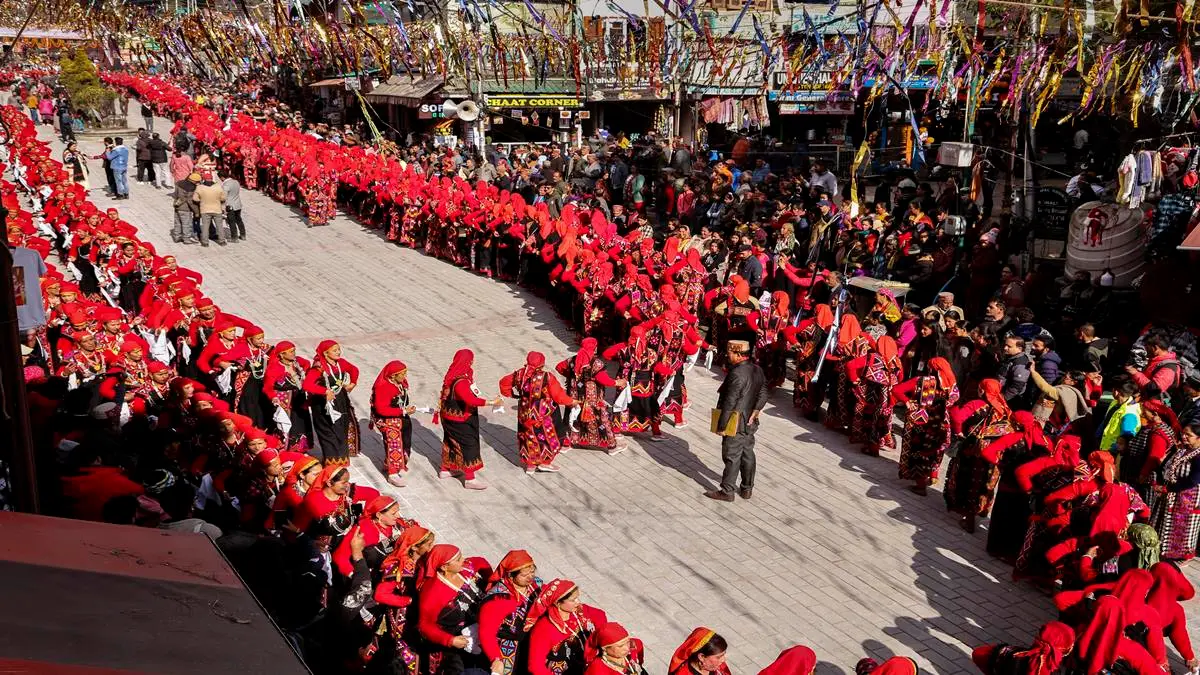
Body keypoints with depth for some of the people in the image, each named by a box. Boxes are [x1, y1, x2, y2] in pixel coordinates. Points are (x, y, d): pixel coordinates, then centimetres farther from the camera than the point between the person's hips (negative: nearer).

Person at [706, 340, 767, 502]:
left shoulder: (737, 374, -25)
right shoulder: (757, 370, 3)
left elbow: (729, 403, -22)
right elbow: (763, 394, 7)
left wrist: (720, 426, -15)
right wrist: (756, 410, -2)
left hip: (735, 426, -9)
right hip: (750, 424, 9)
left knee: (732, 458, 2)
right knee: (748, 455, 17)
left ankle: (727, 491, 13)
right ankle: (747, 489, 28)